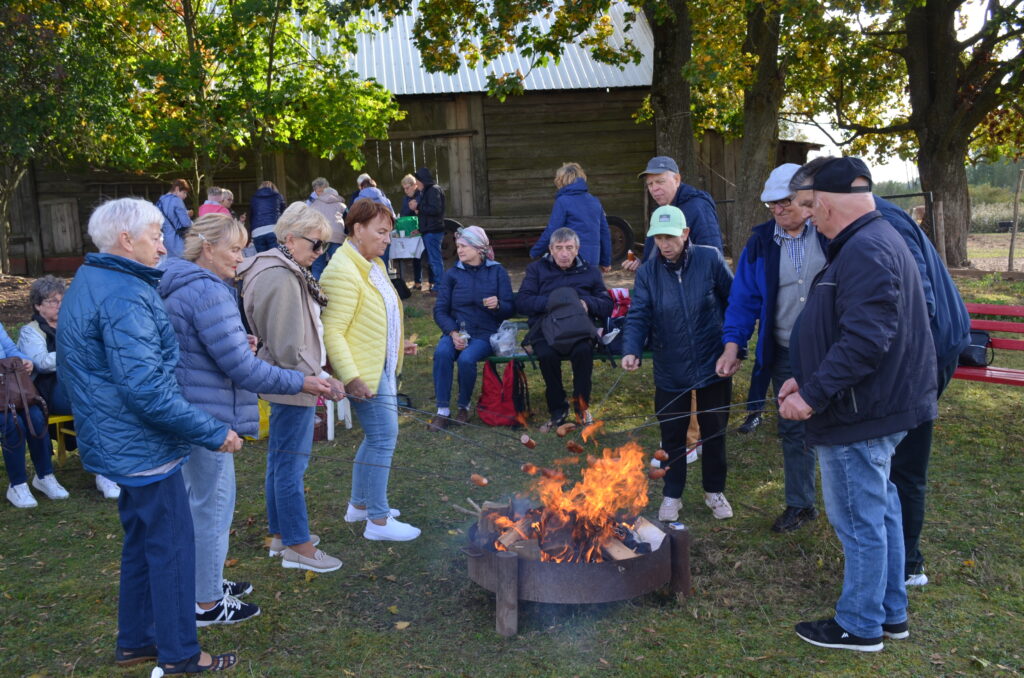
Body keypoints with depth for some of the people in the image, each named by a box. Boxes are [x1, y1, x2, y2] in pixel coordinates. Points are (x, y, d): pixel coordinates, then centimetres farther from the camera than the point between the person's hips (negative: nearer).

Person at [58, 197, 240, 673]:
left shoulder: (92, 281, 10)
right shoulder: (124, 296, -23)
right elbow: (146, 390, -29)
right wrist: (215, 433, -23)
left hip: (122, 441, 10)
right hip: (142, 445, -10)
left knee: (143, 540, 20)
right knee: (172, 546, 3)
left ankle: (135, 641, 34)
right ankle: (179, 654, 18)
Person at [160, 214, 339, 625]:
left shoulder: (180, 286, 10)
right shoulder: (208, 293, -22)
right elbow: (242, 369, -23)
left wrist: (238, 344, 6)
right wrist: (301, 383, -17)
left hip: (187, 414, 11)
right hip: (206, 417, -11)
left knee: (200, 502, 23)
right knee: (214, 506, 3)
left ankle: (206, 581, 40)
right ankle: (207, 604, 18)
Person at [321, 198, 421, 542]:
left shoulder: (372, 265, 14)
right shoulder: (343, 271, -19)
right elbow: (332, 332, -23)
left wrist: (398, 345, 21)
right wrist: (351, 377, -29)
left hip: (383, 368, 10)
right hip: (365, 372, -10)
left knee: (376, 436, 17)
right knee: (384, 438, -7)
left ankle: (359, 504, 31)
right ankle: (378, 521, 3)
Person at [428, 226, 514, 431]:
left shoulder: (497, 272, 5)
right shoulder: (453, 274, 9)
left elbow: (510, 309, 3)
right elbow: (440, 310, 4)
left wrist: (497, 305, -21)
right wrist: (453, 333, -14)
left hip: (485, 332, -2)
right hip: (457, 330, 2)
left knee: (467, 358, -32)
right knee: (442, 352, -31)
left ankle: (464, 406, -7)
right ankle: (442, 410, -22)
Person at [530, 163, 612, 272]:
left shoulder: (563, 201, -7)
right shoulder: (595, 201, 12)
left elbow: (551, 232, -10)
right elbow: (605, 233, 14)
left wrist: (534, 252, 2)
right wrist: (606, 261, 21)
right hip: (592, 260, 6)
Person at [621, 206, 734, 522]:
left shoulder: (711, 259, -10)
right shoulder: (648, 271, -5)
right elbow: (638, 315, -11)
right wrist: (631, 350, -28)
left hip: (713, 366, -1)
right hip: (670, 371, 1)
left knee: (714, 433, 15)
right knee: (672, 436, 12)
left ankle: (715, 491, 35)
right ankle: (672, 495, 31)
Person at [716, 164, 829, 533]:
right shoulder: (761, 243, 4)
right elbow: (744, 298, 5)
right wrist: (733, 344, -5)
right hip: (786, 355, 3)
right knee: (793, 432, 13)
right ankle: (800, 505, 29)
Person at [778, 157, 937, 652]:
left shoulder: (865, 251, -22)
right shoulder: (874, 241, 13)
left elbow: (865, 341, -30)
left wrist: (813, 395, -24)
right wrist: (807, 379, 14)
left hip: (859, 416, -11)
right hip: (877, 407, 11)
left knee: (860, 521, 4)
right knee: (879, 511, 20)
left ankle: (860, 625, 20)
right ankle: (890, 612, 36)